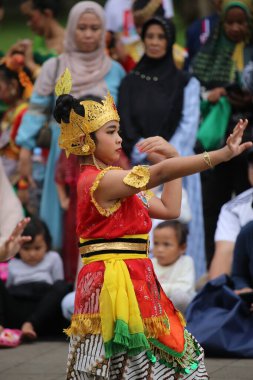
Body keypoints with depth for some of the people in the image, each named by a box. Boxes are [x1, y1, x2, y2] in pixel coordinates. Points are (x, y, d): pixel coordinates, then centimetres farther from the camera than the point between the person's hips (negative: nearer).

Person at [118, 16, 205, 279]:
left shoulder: (187, 83, 7)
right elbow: (124, 125, 4)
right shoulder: (130, 83, 12)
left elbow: (189, 126, -1)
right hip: (140, 168, 2)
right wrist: (148, 154, -10)